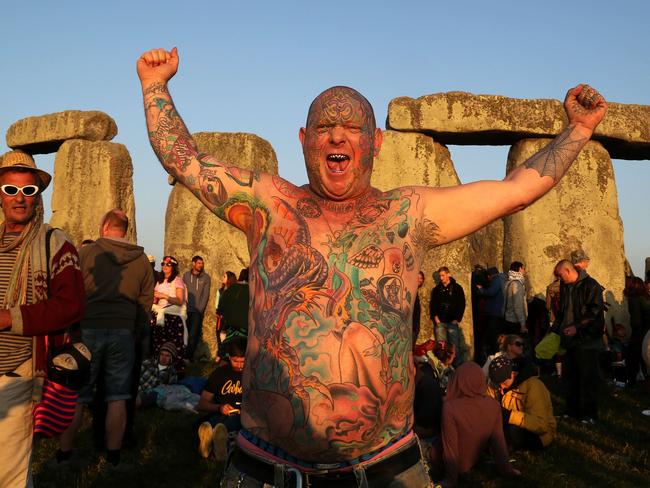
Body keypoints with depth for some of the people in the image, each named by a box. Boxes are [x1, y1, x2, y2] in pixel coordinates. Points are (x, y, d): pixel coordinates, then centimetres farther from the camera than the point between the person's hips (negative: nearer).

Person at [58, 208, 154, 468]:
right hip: (123, 332, 2)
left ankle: (65, 452, 18)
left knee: (75, 396, 9)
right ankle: (113, 454, 13)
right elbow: (146, 303, 8)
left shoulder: (86, 253, -5)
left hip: (87, 330, -2)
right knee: (117, 398, 7)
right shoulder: (141, 260, 5)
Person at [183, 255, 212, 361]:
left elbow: (206, 295, -2)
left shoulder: (206, 277, 1)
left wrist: (200, 309, -8)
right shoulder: (186, 275, 7)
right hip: (186, 310, 2)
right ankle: (182, 355, 14)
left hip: (198, 311, -2)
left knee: (193, 335, -7)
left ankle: (188, 356, -1)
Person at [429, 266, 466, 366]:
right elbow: (432, 304, 13)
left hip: (452, 322, -2)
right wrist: (435, 317, 0)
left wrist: (457, 319, -6)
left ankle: (457, 366, 8)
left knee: (455, 346, 0)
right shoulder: (437, 289, 10)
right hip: (440, 322, 2)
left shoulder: (457, 288, 2)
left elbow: (462, 304, -1)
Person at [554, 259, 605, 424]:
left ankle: (589, 414, 8)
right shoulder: (565, 288, 14)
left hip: (586, 340, -7)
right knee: (570, 376, 11)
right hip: (569, 340, 7)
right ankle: (573, 410, 21)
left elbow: (596, 311, -17)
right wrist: (556, 329, 14)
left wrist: (577, 327, -19)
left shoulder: (590, 285, -10)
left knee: (588, 378, -1)